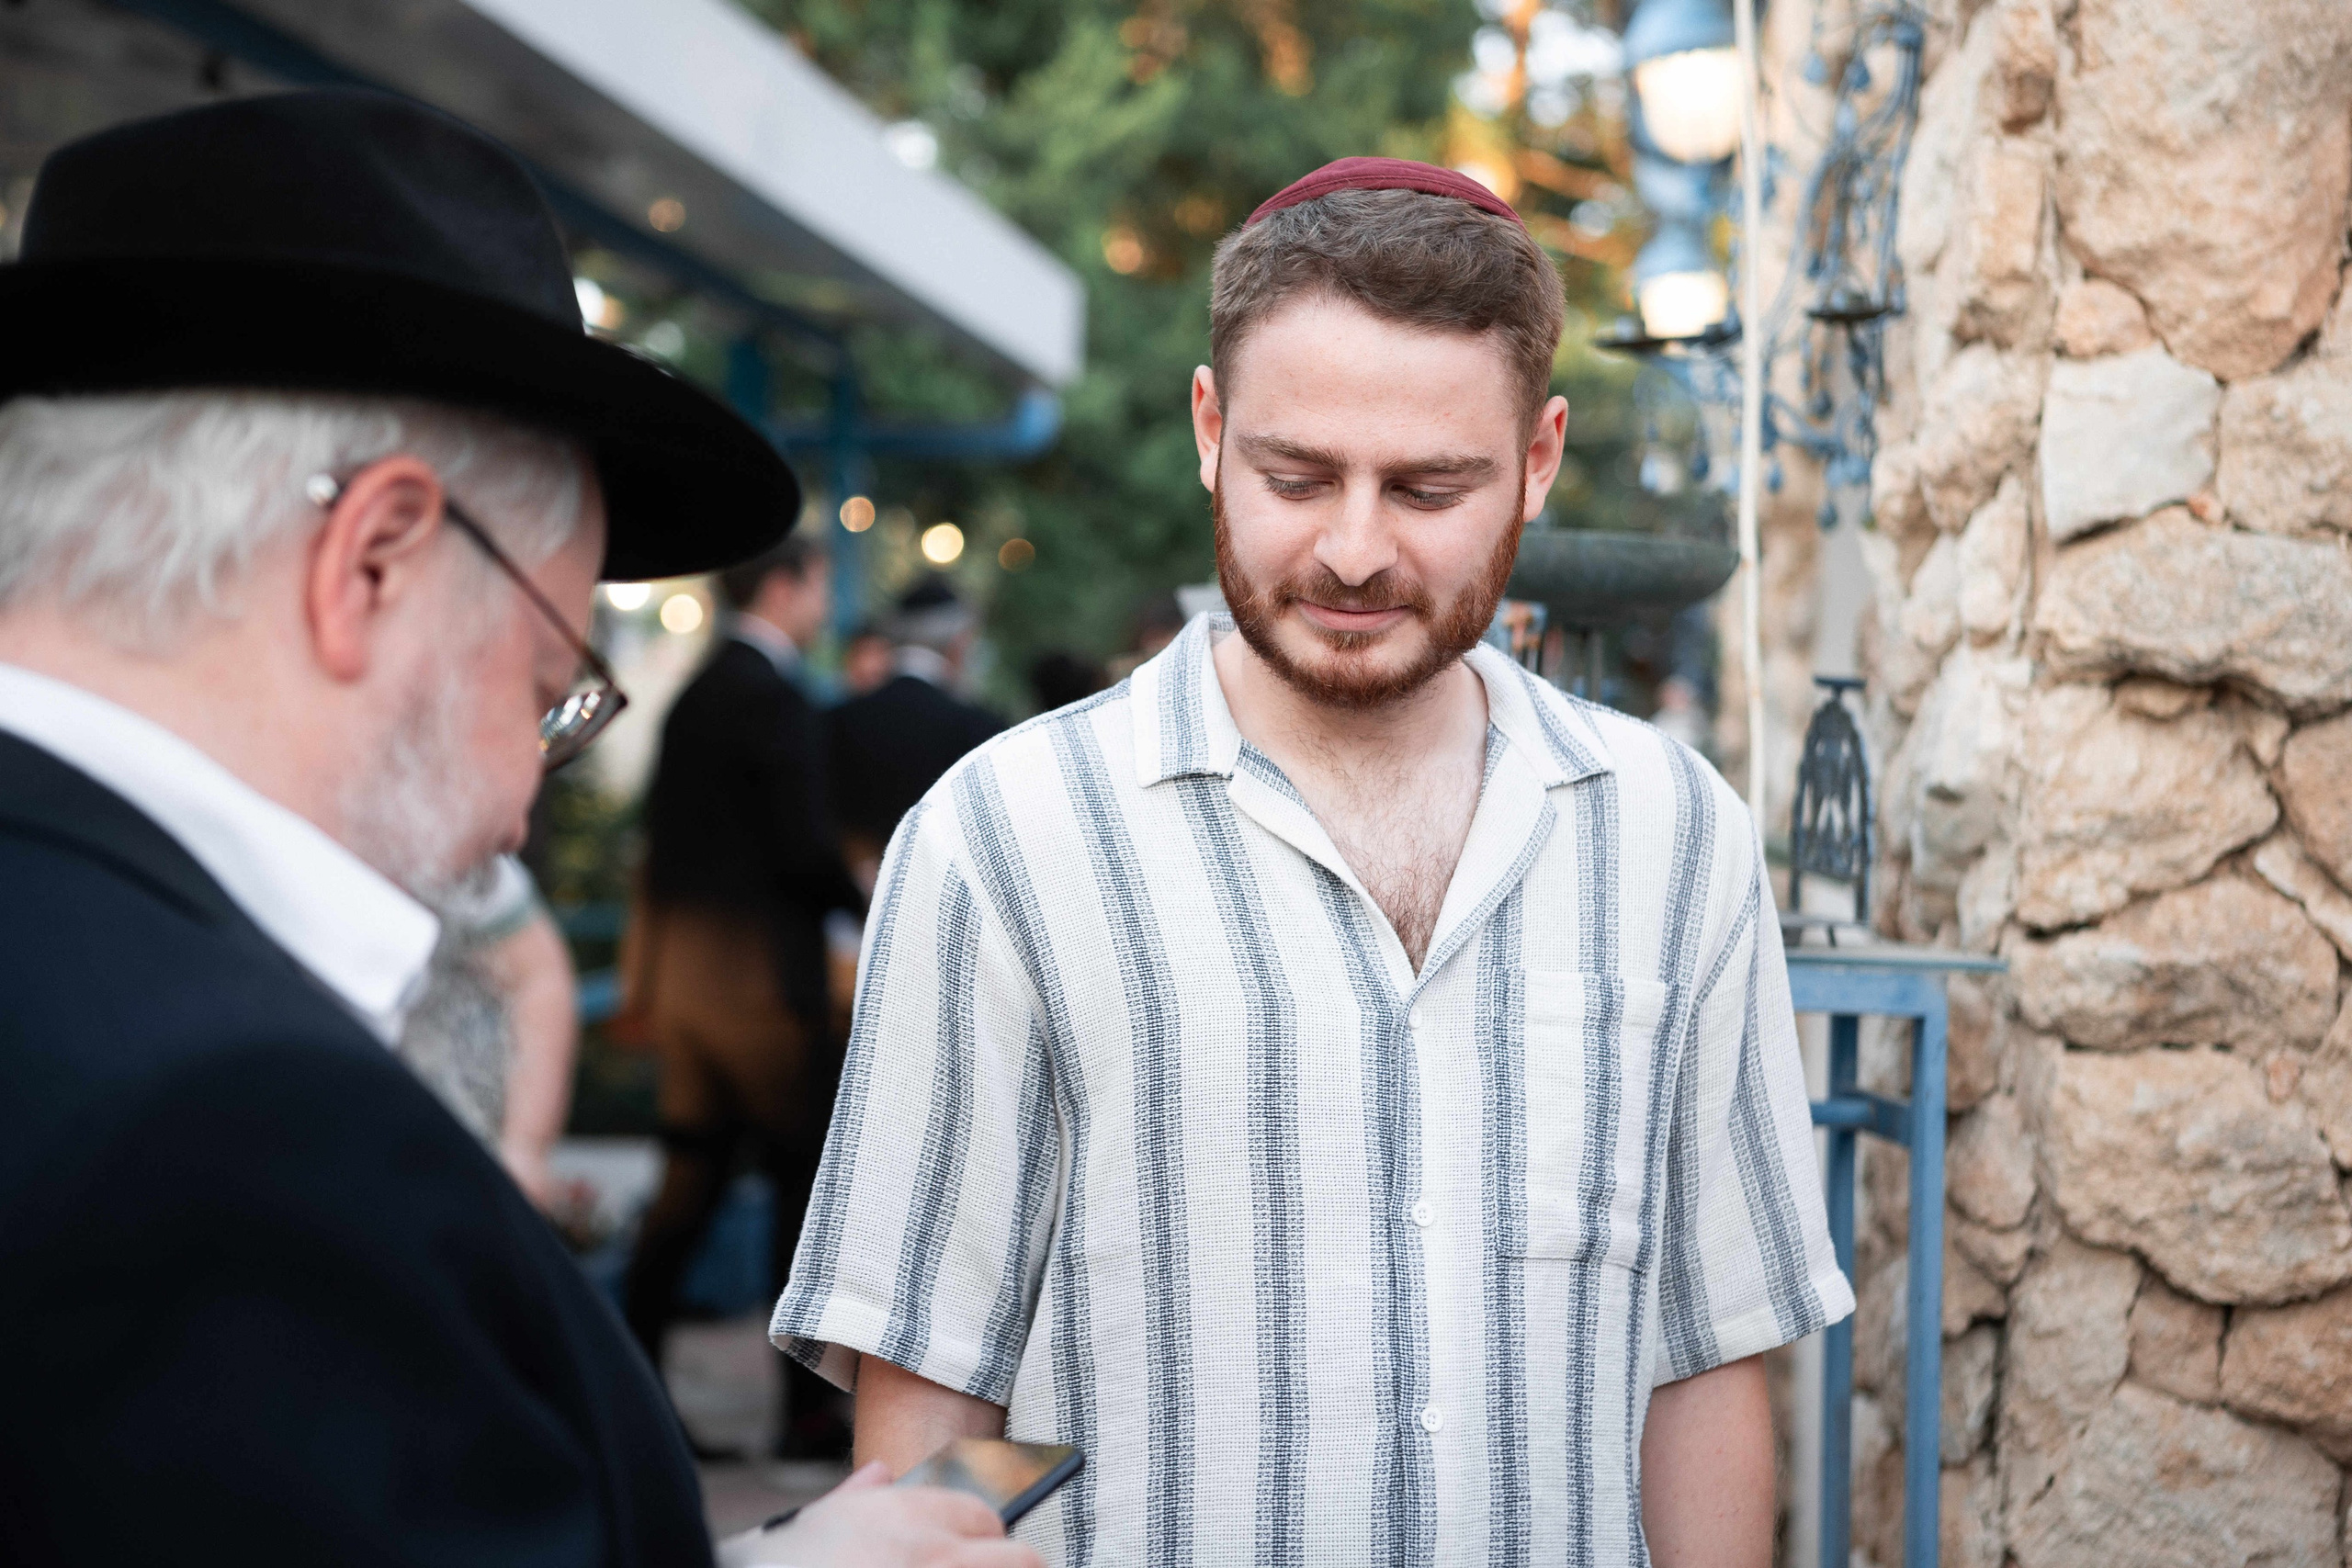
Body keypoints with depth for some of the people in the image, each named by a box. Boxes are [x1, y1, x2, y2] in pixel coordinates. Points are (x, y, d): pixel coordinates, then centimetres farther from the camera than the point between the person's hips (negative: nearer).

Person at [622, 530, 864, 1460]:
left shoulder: (696, 694, 13)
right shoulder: (774, 698, -14)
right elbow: (804, 850, -19)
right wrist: (868, 900, 0)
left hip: (682, 957, 8)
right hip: (759, 966, -8)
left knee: (691, 1175, 11)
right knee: (806, 1179, 1)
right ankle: (809, 1410, 6)